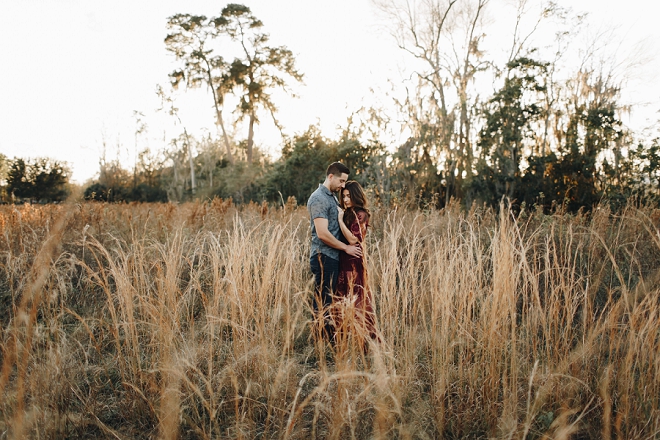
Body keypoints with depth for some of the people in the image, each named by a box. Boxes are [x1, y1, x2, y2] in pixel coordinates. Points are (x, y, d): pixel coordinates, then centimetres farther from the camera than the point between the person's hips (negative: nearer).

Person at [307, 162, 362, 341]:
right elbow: (322, 234, -21)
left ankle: (328, 337, 20)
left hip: (333, 257, 9)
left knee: (329, 300, 13)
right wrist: (346, 247, -12)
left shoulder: (332, 197, 16)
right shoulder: (319, 199, -15)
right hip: (324, 258, -9)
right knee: (323, 301, -3)